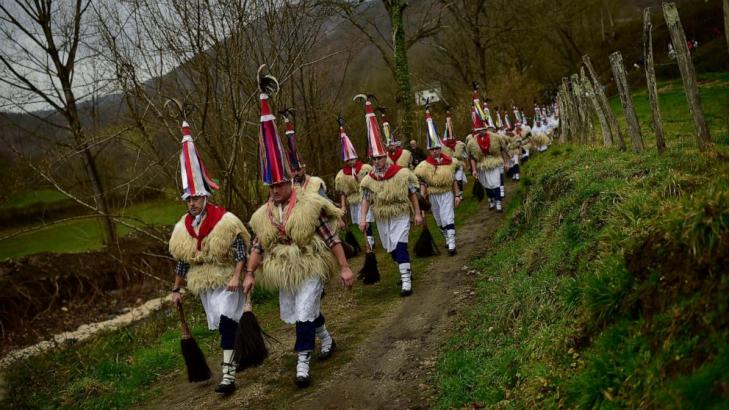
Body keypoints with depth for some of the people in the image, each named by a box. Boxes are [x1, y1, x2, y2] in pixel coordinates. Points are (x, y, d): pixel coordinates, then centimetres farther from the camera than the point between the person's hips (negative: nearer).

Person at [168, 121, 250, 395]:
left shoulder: (225, 221, -15)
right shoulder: (183, 228, 1)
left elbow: (241, 252, -15)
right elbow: (182, 262, 10)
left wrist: (235, 278, -26)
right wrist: (176, 290, 12)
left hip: (226, 281, -5)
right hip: (204, 284, 6)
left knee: (227, 323, -15)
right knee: (222, 326, 15)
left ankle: (228, 375, -15)